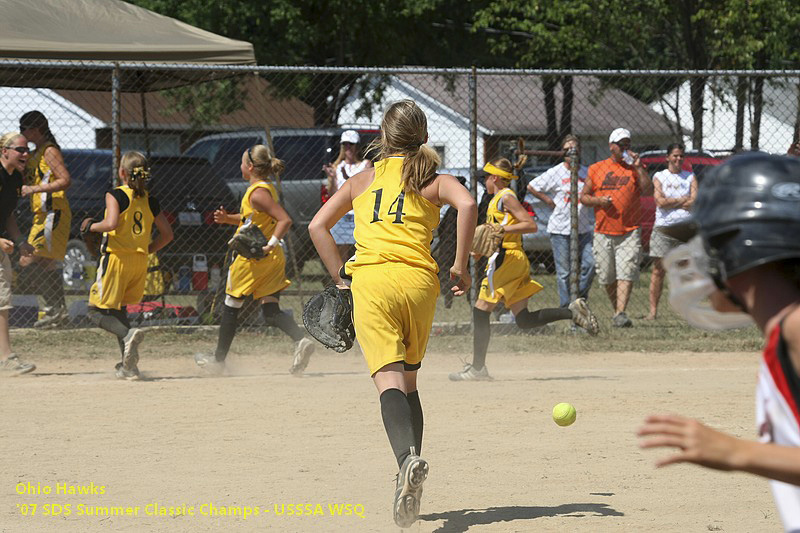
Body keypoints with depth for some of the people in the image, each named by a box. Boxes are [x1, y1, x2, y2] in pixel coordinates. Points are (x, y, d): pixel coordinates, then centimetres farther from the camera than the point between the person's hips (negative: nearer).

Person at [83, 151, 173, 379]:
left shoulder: (115, 195, -7)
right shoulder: (150, 201, 11)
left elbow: (111, 224, -22)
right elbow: (167, 234, 12)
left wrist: (91, 226, -4)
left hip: (116, 259, -6)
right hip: (141, 262, 6)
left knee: (98, 311, 1)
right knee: (118, 309, 19)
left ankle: (127, 335, -29)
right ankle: (129, 365, 8)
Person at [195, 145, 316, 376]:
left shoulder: (258, 193, -16)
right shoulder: (267, 188, 13)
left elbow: (285, 220, -25)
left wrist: (271, 244, -29)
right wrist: (228, 218, 15)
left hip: (252, 257, -8)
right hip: (273, 260, 8)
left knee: (231, 304, 9)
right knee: (271, 311, 2)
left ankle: (218, 359, 21)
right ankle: (301, 340, -24)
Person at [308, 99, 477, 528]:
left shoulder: (363, 180, 20)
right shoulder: (433, 180, 13)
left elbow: (318, 225, 13)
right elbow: (467, 204, -8)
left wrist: (340, 275, 16)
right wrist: (460, 267, -2)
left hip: (370, 280, -1)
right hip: (419, 282, 1)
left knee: (389, 380, -15)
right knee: (408, 382, 18)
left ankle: (408, 459, -42)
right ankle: (411, 475, 12)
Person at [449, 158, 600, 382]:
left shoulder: (506, 197, -8)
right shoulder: (496, 200, 21)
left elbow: (531, 225, -15)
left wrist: (501, 229, -19)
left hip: (506, 259, -10)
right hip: (516, 261, 10)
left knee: (481, 312, -6)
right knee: (524, 320, 6)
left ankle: (477, 368, -6)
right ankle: (572, 312, 0)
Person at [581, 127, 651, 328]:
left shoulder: (635, 167, 8)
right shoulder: (596, 169, 11)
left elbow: (647, 189, -8)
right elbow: (583, 197, 12)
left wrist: (638, 167, -14)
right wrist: (598, 200, -7)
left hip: (630, 232, -2)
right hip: (603, 233, 2)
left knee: (626, 273, -15)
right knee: (607, 277, 6)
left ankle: (620, 314, -22)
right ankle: (617, 310, 22)